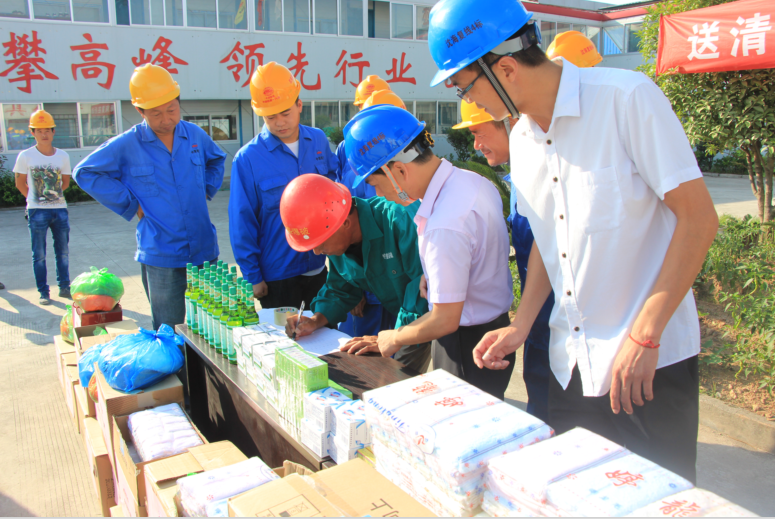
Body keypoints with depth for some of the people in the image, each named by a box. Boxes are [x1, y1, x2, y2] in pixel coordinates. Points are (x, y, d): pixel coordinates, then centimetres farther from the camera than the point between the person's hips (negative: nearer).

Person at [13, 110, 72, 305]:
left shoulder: (62, 156, 2)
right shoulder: (26, 156, -4)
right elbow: (20, 184, 4)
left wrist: (52, 194, 8)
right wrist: (37, 199, 7)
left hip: (60, 210, 3)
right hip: (37, 212, -2)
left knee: (63, 251, 10)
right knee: (39, 255, 4)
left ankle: (64, 287, 22)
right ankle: (43, 292, 11)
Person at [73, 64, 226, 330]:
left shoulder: (196, 135, 5)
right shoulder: (126, 145, -6)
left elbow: (217, 159, 26)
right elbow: (85, 172, 2)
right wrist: (130, 205, -4)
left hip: (205, 251, 3)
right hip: (161, 256, -3)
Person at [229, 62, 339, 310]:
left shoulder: (319, 140, -1)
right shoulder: (247, 159, -13)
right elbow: (241, 223, -9)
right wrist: (252, 276, -8)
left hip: (320, 266, 4)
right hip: (276, 277, -4)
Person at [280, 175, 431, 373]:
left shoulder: (396, 220, -30)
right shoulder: (338, 240, -5)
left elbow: (425, 283, -32)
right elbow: (341, 289, 10)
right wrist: (316, 321, -8)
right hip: (398, 320, 7)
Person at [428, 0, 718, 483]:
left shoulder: (628, 98, -15)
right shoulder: (522, 138, 6)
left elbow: (698, 218, -14)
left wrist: (643, 337, -17)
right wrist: (520, 326, 4)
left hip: (652, 358, -6)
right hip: (571, 362, 6)